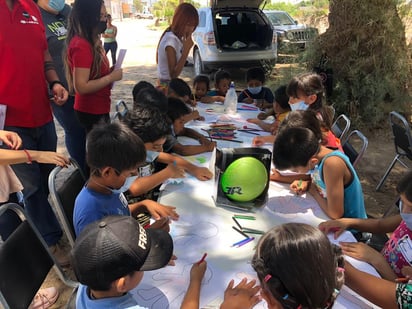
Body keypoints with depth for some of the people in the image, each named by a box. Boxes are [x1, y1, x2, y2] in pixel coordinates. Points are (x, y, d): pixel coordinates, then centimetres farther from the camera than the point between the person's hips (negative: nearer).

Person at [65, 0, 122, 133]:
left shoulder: (91, 41, 7)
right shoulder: (81, 45, -22)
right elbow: (81, 87, -26)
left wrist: (109, 72, 2)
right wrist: (111, 77, -18)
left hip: (98, 108, 9)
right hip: (91, 111, -9)